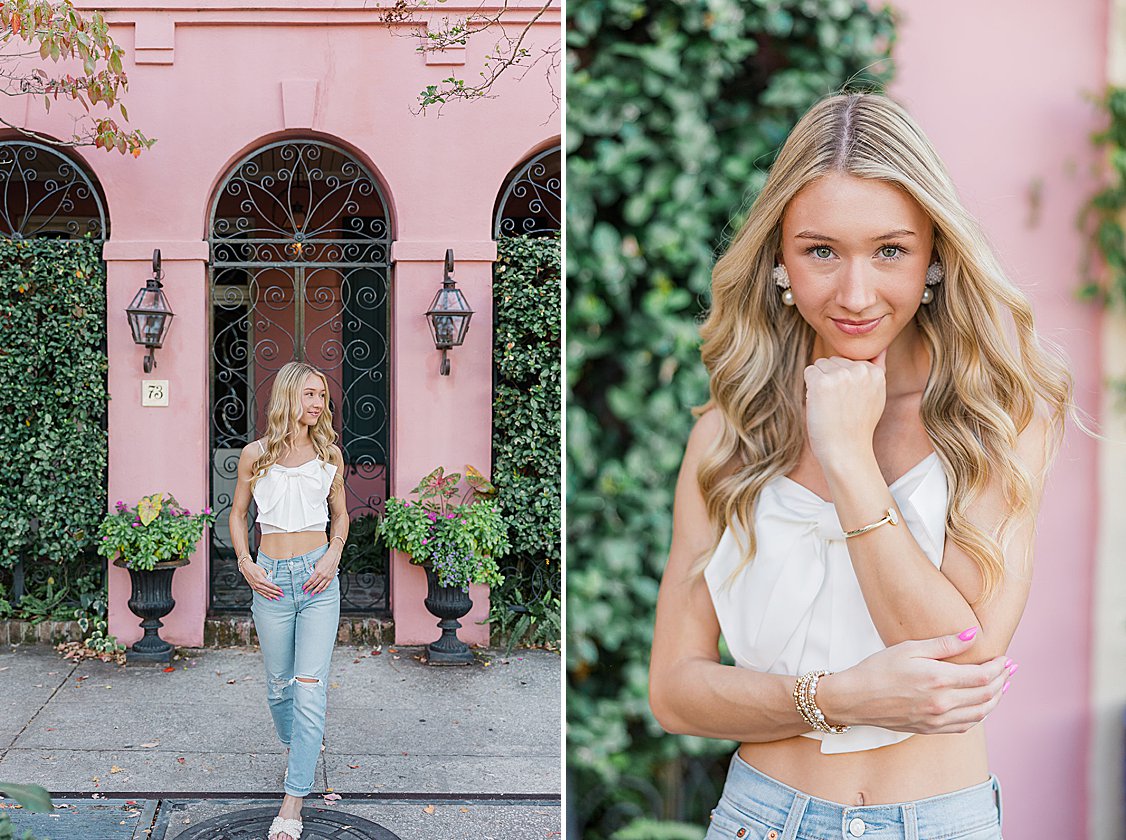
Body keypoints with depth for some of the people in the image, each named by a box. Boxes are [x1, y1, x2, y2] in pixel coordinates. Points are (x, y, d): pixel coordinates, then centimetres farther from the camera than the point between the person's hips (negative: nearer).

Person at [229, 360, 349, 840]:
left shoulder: (329, 454, 5)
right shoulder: (256, 454, 2)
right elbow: (237, 513, 13)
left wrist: (334, 553, -2)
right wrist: (245, 563, -1)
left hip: (317, 578, 0)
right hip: (271, 579, 1)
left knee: (310, 687, -8)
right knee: (279, 683, 12)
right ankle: (300, 747, 42)